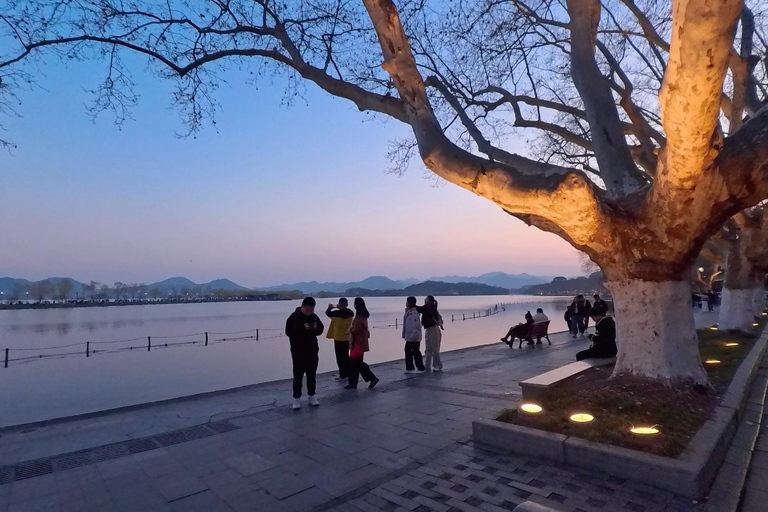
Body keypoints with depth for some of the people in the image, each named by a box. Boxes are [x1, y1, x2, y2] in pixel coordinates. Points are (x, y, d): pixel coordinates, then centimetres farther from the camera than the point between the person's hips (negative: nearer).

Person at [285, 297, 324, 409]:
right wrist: (302, 328, -27)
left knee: (312, 374, 12)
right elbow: (288, 332, -18)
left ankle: (312, 396, 23)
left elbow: (320, 330, 9)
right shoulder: (294, 317, -12)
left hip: (312, 350, 5)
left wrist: (316, 327, -14)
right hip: (298, 352, -5)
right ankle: (296, 398, 10)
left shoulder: (313, 316, 2)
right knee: (298, 375, 1)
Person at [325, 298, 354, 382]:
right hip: (347, 338, 7)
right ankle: (348, 374, 23)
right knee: (346, 356, 17)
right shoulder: (350, 312, -1)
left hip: (339, 338, -7)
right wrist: (339, 308, 14)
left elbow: (328, 313, -6)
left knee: (340, 357, 2)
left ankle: (343, 375, 5)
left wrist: (330, 308, 12)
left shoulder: (337, 313, -20)